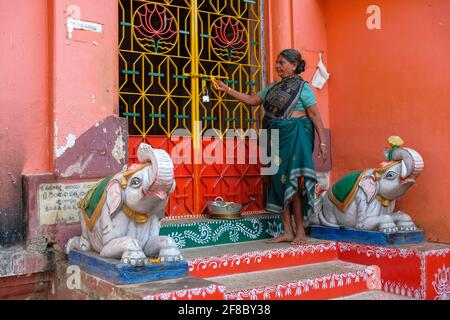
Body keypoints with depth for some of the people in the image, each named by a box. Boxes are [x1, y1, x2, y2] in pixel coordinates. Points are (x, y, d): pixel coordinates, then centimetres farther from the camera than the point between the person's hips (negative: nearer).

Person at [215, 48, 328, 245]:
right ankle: (287, 232, 10)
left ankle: (300, 232, 2)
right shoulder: (274, 88, 18)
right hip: (276, 138, 7)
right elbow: (252, 100, 20)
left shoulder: (302, 87, -2)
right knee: (279, 182, 4)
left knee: (293, 183, -8)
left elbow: (315, 115, -6)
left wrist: (322, 142, -12)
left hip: (295, 137, -7)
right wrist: (227, 90, 13)